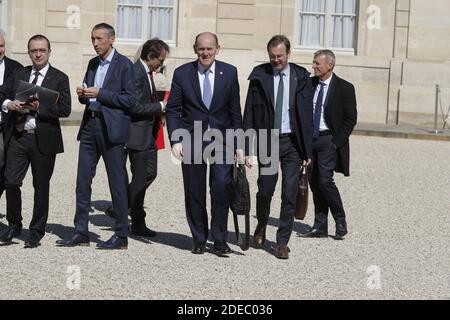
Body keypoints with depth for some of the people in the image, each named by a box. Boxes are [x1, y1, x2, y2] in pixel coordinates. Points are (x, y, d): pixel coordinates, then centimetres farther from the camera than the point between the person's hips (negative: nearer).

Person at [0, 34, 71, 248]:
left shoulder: (59, 78, 0)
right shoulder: (19, 75, 13)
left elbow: (65, 109, -9)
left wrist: (38, 107, -19)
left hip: (43, 140, -3)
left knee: (41, 187, 6)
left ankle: (36, 231, 18)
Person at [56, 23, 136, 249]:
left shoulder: (124, 65, -5)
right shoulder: (93, 64, 16)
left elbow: (130, 99, -12)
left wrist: (99, 94, -17)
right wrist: (82, 94, 0)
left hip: (112, 129, -7)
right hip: (90, 125, 7)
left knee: (117, 182, 0)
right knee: (82, 180, 6)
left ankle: (121, 236, 8)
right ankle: (81, 233, 12)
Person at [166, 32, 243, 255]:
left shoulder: (229, 73, 3)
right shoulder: (182, 74, 1)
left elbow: (235, 110, 7)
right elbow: (172, 110, 2)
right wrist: (175, 140, -9)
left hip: (221, 139, 0)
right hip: (192, 139, 0)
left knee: (222, 185, -14)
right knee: (194, 191, 4)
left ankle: (220, 239, -3)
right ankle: (199, 239, 18)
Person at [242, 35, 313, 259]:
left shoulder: (301, 77, 2)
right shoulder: (259, 76, -1)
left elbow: (307, 114, 3)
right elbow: (249, 113, 0)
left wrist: (307, 150, -1)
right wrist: (247, 148, -5)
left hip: (291, 142, 1)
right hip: (266, 141, 0)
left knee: (290, 195, 0)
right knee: (265, 190, 5)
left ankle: (282, 241, 11)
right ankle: (261, 227, 34)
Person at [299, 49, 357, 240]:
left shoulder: (344, 88, -5)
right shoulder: (310, 84, 9)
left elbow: (350, 118, -5)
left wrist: (336, 142, -12)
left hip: (328, 140, -5)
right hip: (310, 139, 5)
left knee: (325, 181, -13)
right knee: (314, 182, 6)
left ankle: (341, 223, 3)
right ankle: (320, 226, 13)